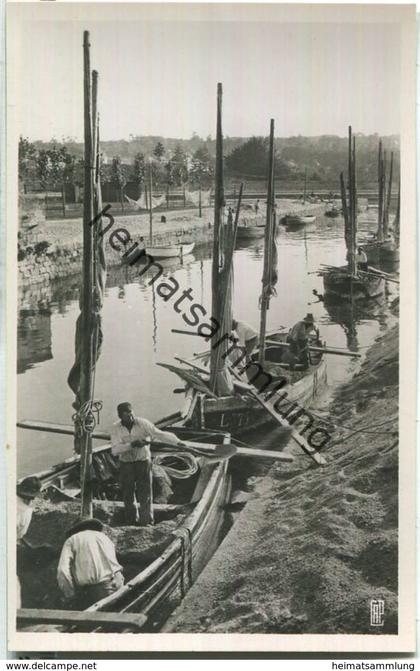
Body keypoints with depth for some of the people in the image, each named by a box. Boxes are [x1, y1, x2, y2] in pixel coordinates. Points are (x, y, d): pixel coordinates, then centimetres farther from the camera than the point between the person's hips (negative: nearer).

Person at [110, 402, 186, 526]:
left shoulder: (142, 423, -14)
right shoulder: (115, 428, -9)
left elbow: (159, 434, -21)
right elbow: (115, 450, -18)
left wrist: (177, 442, -34)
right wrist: (132, 444, -31)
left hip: (143, 461, -1)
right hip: (126, 464, 2)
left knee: (145, 495, -5)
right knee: (128, 496, 8)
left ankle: (146, 522, -3)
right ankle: (131, 522, 24)